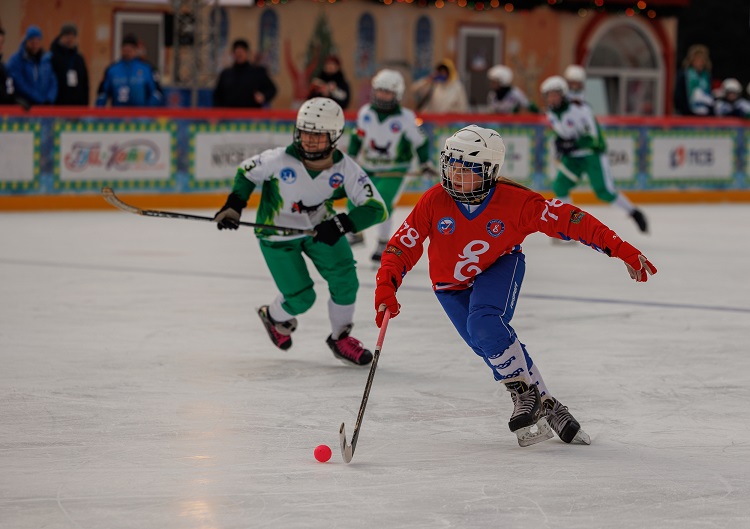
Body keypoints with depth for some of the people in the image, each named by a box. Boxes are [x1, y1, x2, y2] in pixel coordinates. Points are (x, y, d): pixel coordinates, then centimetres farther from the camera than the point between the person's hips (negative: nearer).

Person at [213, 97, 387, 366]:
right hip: (278, 234, -3)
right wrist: (233, 207, -20)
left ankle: (340, 338, 17)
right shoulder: (279, 160, -29)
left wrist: (341, 224, -38)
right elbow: (246, 173, -8)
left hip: (321, 227, 3)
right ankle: (274, 317, 33)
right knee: (301, 298, -5)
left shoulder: (345, 168, -24)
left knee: (345, 281, -10)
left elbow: (376, 208, -24)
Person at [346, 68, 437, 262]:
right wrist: (351, 158, 10)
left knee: (382, 203, -20)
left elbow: (419, 141, -4)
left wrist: (425, 163, -3)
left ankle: (383, 244, -6)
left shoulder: (406, 117, -14)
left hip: (394, 170, -4)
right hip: (368, 166, 4)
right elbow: (358, 136, 9)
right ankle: (354, 233, 35)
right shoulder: (365, 112, -4)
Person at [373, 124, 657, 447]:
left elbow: (568, 220, -25)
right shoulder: (434, 202, -23)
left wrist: (621, 249, -29)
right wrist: (386, 286, -35)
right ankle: (546, 408, -2)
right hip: (451, 285, 2)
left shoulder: (515, 202, -27)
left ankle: (525, 393, -15)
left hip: (499, 267, -2)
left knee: (484, 325, -31)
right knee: (490, 346, -12)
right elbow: (403, 245, -19)